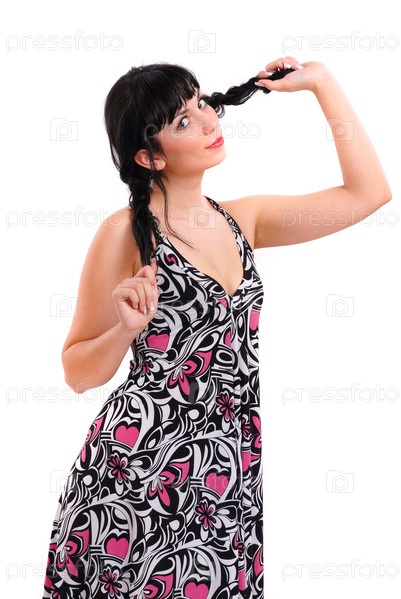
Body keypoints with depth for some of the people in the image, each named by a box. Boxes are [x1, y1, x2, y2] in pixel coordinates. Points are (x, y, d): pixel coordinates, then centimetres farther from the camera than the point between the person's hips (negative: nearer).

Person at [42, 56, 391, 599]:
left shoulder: (240, 220, 8)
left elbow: (368, 192, 8)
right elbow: (78, 372, -3)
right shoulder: (126, 234, -8)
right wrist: (126, 329, -22)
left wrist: (322, 81, 10)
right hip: (139, 474, -5)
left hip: (230, 477, 5)